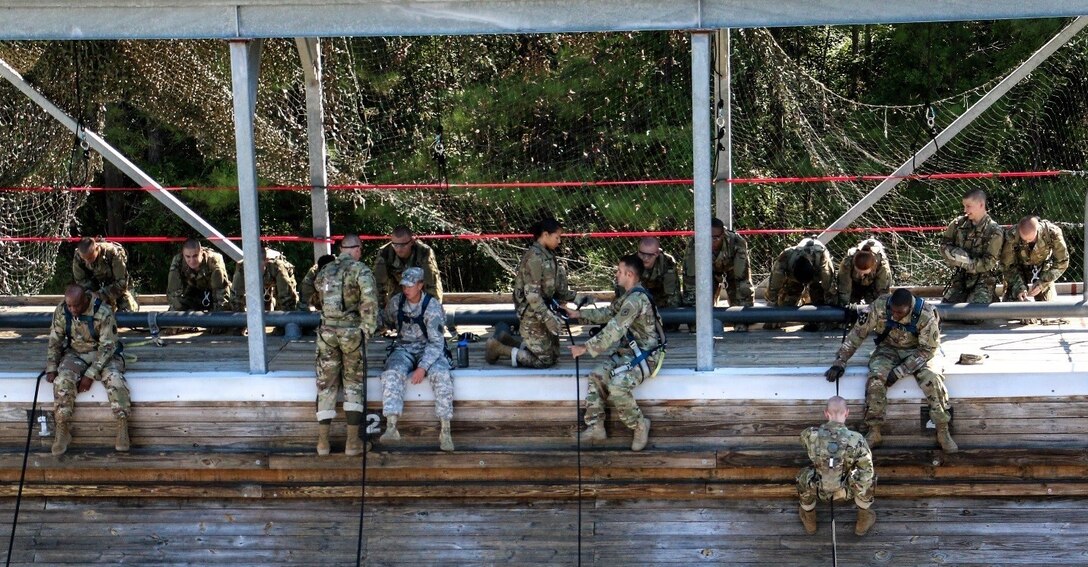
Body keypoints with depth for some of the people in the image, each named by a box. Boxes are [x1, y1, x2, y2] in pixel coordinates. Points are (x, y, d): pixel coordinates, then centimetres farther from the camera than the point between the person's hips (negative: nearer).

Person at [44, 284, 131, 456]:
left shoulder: (103, 312, -23)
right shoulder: (61, 311, -9)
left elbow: (107, 346, -21)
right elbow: (54, 341, 2)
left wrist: (90, 374, -25)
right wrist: (51, 369, -8)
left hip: (103, 354, -3)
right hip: (76, 353, 3)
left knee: (114, 379, -33)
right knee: (63, 380, -27)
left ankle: (122, 428, -25)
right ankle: (62, 431, -18)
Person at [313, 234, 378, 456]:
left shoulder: (324, 271, 10)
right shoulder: (360, 270, -6)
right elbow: (370, 300, -18)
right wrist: (369, 328, -10)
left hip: (327, 331, 4)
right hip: (352, 332, -3)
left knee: (326, 385, 10)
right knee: (354, 385, 7)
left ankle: (323, 442, 9)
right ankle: (353, 442, 6)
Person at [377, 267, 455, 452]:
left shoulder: (433, 306, -13)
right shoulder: (396, 302, 0)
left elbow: (436, 342, -16)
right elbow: (385, 323, 21)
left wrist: (423, 367, -27)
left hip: (430, 350, -3)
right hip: (403, 349, 3)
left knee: (441, 375, -32)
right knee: (392, 374, -30)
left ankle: (445, 431, -28)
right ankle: (391, 427, -37)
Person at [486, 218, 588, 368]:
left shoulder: (548, 255, 9)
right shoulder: (534, 257, -19)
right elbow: (532, 293, -23)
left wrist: (575, 297, 10)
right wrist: (548, 318, -25)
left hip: (544, 312, 9)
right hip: (532, 316, -9)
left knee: (553, 356, 14)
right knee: (545, 360, -5)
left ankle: (506, 339, 19)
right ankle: (497, 348, 4)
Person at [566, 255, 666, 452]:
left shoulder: (636, 299, -24)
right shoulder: (629, 295, 11)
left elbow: (614, 330, -28)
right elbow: (607, 313, 21)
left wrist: (585, 348, -25)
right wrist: (578, 314, 13)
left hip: (645, 356, -10)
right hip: (628, 352, 10)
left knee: (617, 386, -29)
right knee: (597, 376, -4)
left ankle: (640, 425, -6)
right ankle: (596, 428, 1)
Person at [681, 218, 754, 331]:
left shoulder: (736, 243, -42)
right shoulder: (694, 245, -38)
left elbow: (743, 277, -39)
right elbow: (690, 277, -32)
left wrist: (744, 308, -39)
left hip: (732, 268, 0)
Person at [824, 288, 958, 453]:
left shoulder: (926, 315, -25)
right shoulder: (880, 306, -22)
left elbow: (928, 349, -19)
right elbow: (858, 332, -13)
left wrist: (899, 372, -27)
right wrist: (840, 362, -17)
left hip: (917, 351, -1)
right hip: (888, 349, 1)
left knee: (932, 379, -29)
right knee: (876, 379, -29)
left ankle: (943, 432, -14)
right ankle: (874, 433, -18)